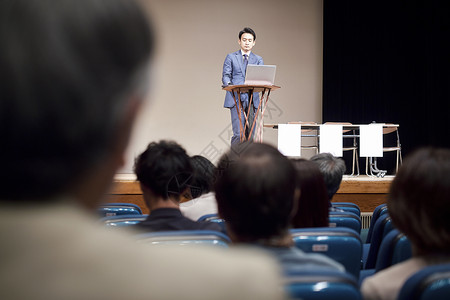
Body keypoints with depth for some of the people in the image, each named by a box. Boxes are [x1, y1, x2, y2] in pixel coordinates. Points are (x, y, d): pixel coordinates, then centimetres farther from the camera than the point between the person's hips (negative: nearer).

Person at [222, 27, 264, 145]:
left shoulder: (258, 59, 16)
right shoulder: (231, 57, 12)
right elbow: (226, 75, 5)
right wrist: (227, 83, -18)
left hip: (252, 99, 3)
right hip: (236, 98, -2)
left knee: (252, 132, 2)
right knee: (238, 133, -11)